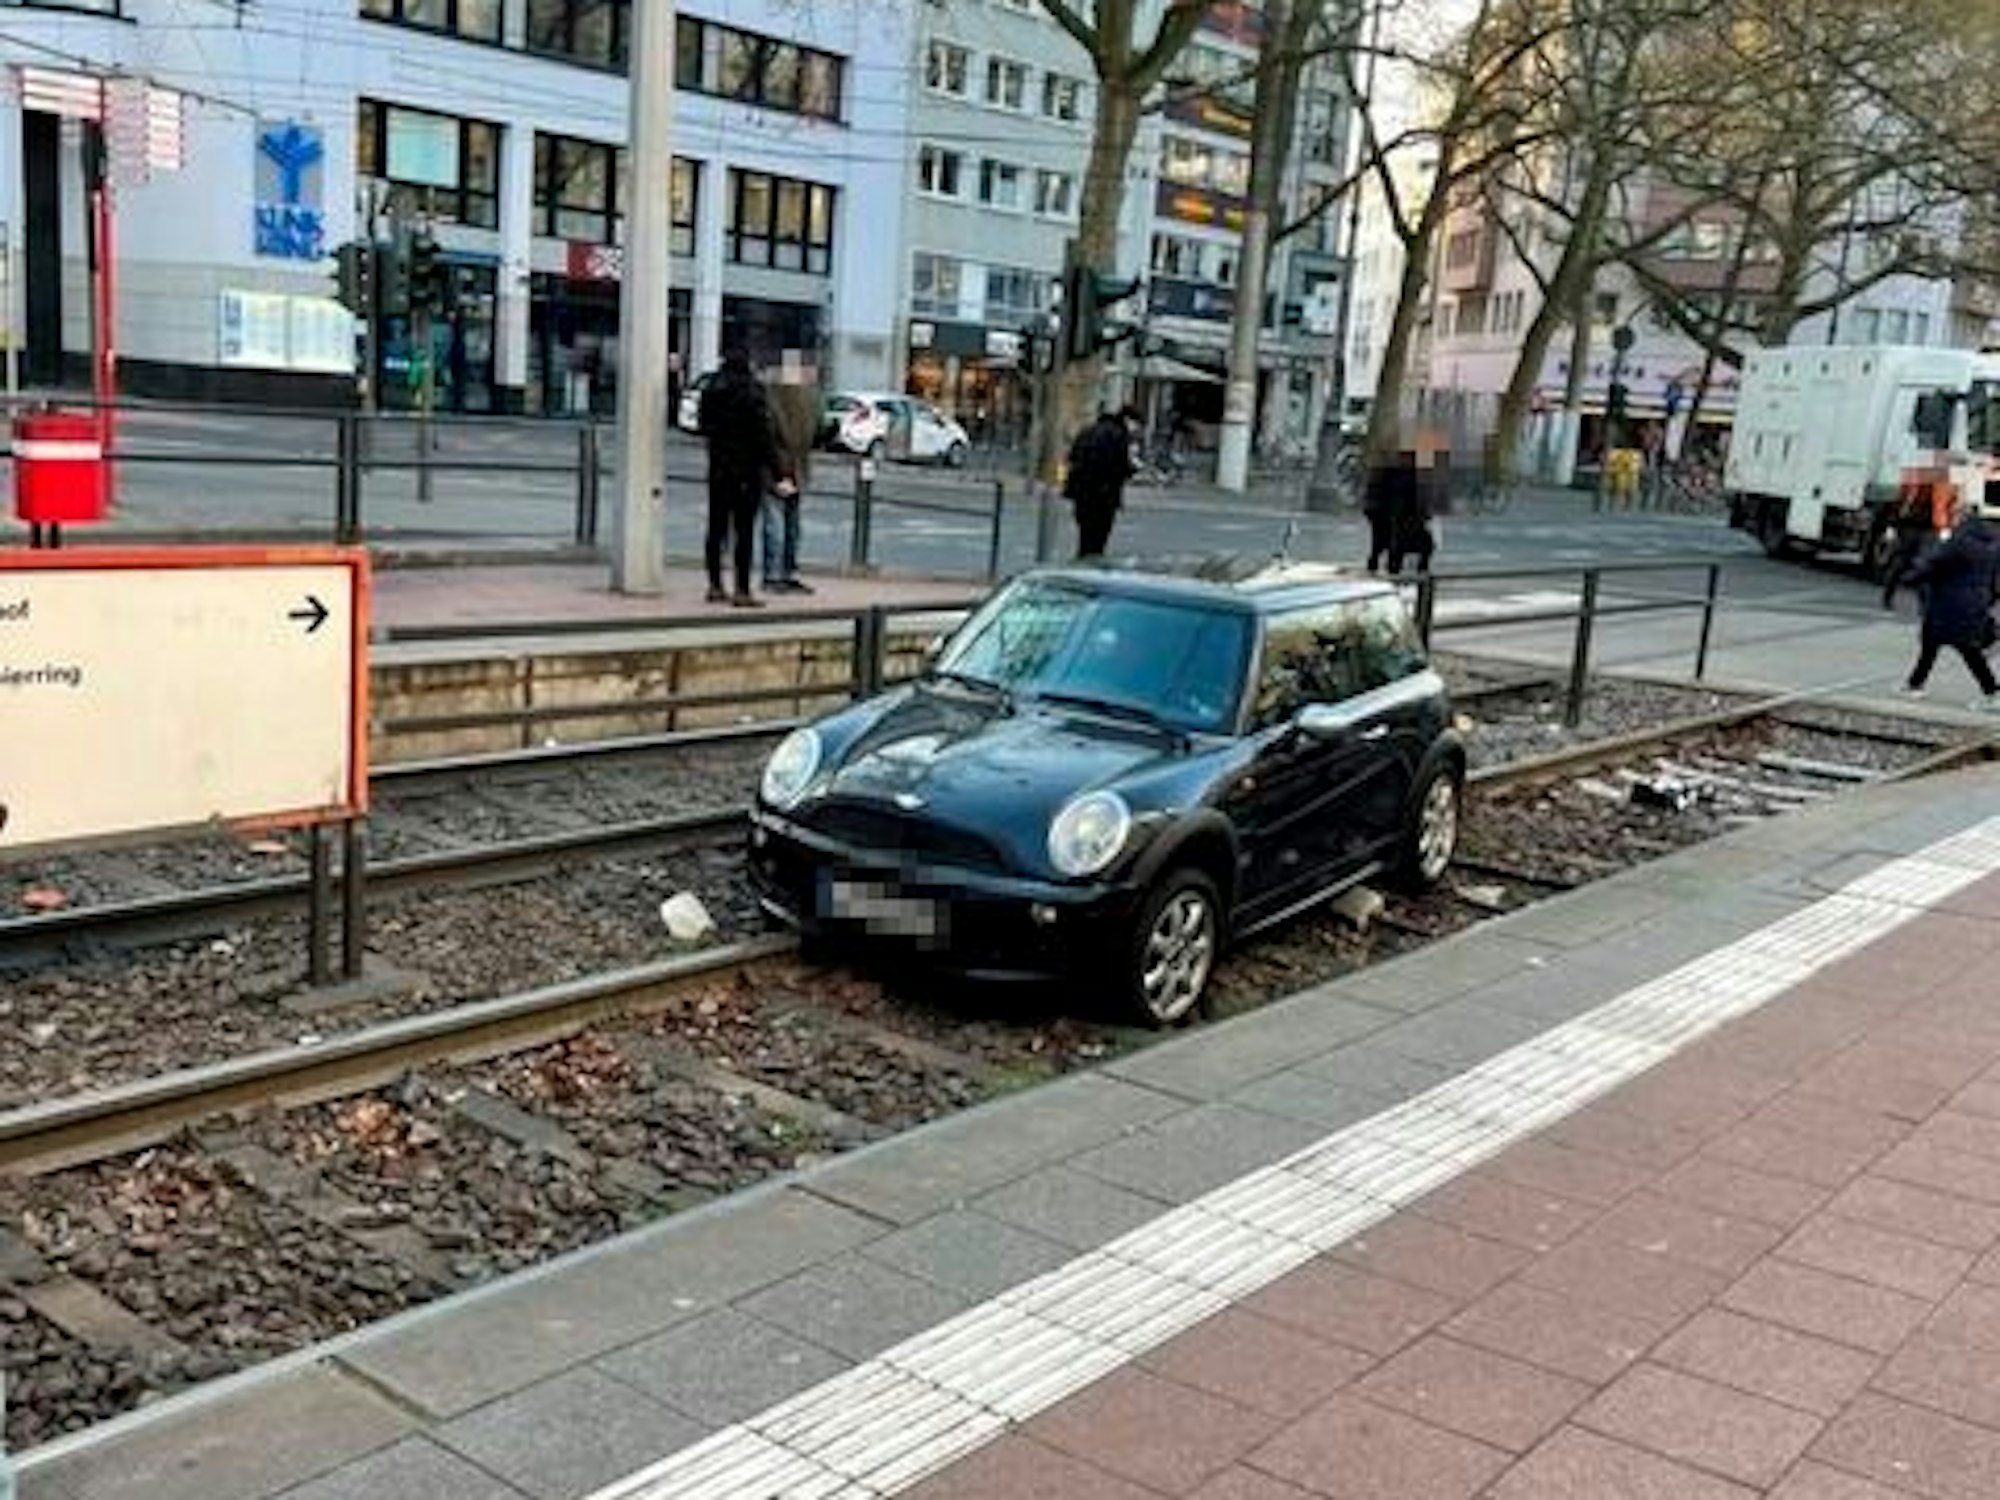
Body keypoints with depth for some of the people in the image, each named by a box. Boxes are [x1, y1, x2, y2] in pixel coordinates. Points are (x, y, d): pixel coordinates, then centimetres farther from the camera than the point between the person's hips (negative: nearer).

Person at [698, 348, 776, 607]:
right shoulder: (752, 394, -12)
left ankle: (715, 586, 18)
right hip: (747, 471, -5)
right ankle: (742, 591, -4)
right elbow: (763, 434, -13)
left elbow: (705, 428, 11)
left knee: (716, 528, 12)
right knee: (744, 531, -3)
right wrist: (774, 468, -10)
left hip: (718, 469, 6)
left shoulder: (711, 393, 4)